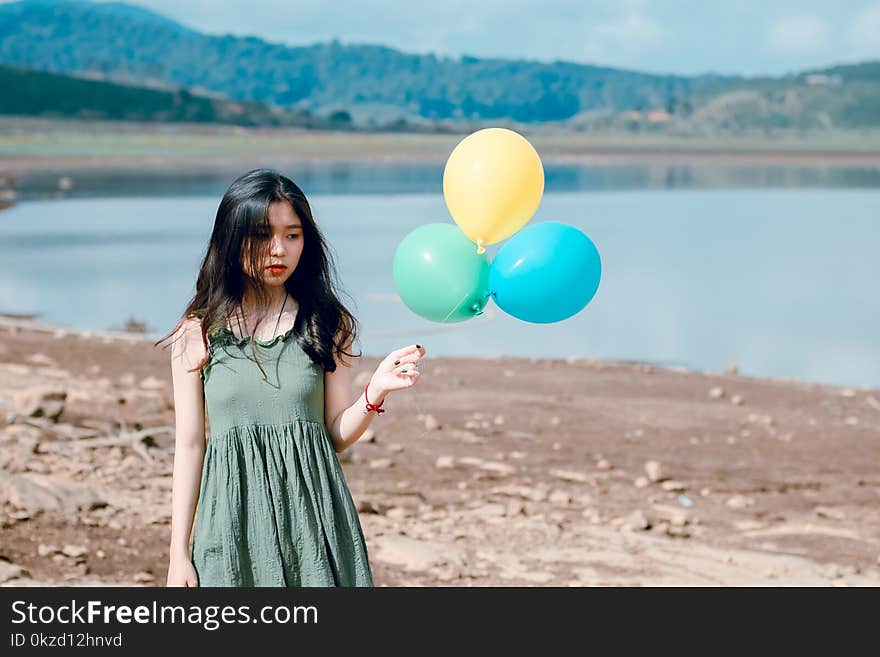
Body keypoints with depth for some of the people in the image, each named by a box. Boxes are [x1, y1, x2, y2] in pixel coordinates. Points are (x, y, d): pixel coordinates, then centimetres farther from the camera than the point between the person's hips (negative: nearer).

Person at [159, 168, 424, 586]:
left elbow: (337, 435, 6)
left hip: (313, 514, 1)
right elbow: (190, 446, 4)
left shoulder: (326, 325, 5)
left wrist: (375, 393, -14)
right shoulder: (199, 333, 2)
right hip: (235, 517, 0)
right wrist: (178, 553, 2)